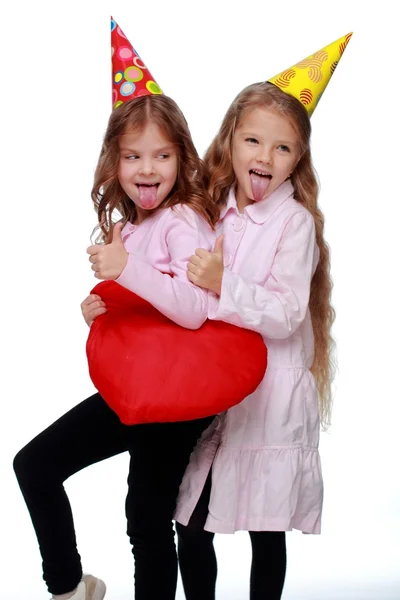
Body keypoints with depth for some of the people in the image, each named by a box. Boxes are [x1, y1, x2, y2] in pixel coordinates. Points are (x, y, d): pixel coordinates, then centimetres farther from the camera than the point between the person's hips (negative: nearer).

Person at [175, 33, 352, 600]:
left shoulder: (296, 222, -9)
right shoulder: (215, 212, 6)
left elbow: (286, 315, -17)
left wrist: (222, 284, -27)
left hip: (270, 396, -5)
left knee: (266, 532, 7)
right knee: (191, 529, 9)